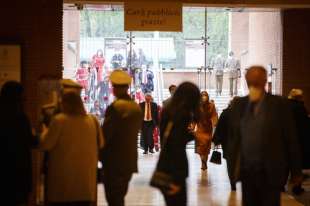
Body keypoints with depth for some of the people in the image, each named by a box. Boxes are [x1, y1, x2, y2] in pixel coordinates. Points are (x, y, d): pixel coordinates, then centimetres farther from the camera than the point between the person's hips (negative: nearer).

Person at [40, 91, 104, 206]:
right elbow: (100, 143, 13)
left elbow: (45, 145, -10)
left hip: (64, 174, -4)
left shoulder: (59, 120, -12)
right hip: (86, 174, 4)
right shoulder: (92, 121, 1)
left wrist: (45, 131, 9)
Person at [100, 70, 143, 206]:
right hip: (130, 160, 8)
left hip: (114, 161, -8)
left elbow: (105, 134, -16)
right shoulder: (137, 108, 7)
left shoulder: (115, 107, -16)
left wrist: (100, 155, -2)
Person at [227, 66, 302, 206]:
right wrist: (233, 165, 5)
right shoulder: (239, 105, 6)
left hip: (271, 172, -3)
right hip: (246, 170, 3)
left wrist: (296, 171, -2)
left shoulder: (279, 104, -4)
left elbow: (291, 138, -2)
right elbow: (233, 137, 9)